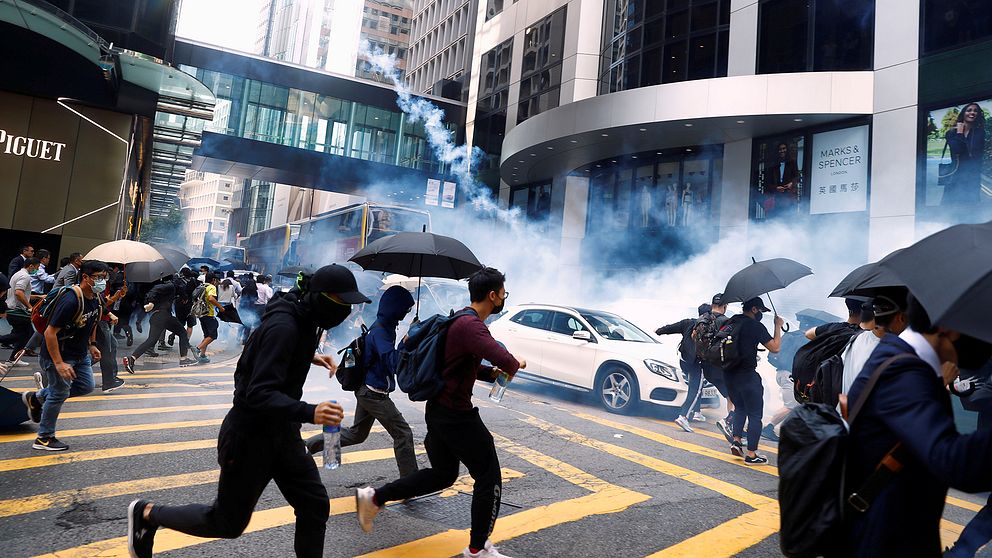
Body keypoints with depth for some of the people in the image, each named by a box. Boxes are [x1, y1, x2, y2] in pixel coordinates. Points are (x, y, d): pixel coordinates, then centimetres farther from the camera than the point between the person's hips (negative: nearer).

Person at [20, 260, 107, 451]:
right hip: (60, 354, -8)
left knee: (86, 386, 13)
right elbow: (50, 332, -28)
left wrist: (92, 345, 14)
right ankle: (44, 439, 17)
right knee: (60, 394, 1)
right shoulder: (70, 300, -29)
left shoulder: (96, 299, -2)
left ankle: (36, 398, 31)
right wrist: (59, 364, -28)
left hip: (80, 353, 8)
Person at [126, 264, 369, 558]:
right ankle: (147, 513, 34)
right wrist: (308, 412, -46)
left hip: (282, 432, 8)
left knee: (315, 505, 6)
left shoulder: (302, 318, 0)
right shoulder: (283, 326, -28)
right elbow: (260, 394, -33)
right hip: (250, 436, -8)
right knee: (228, 523, 12)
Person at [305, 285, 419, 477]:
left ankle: (308, 445, 23)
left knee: (356, 434, 20)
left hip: (366, 391, 10)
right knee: (403, 434, -3)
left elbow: (388, 359, 16)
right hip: (375, 394, -10)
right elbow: (392, 364, -30)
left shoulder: (383, 328, 9)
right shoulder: (379, 332, -21)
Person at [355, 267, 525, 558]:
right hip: (457, 416, -10)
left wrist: (492, 373, 5)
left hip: (439, 409, 10)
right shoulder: (471, 325, -22)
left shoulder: (463, 321, 11)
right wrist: (515, 364, -12)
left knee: (442, 474, 22)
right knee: (489, 479, 6)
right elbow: (503, 359, -36)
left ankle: (373, 497, 23)